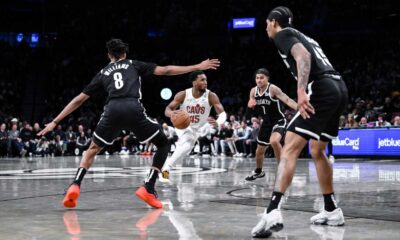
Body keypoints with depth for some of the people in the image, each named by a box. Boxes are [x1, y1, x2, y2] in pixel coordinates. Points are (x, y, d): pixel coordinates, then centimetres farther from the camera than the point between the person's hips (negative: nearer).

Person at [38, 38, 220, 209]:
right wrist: (198, 67, 26)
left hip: (112, 110, 2)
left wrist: (55, 122, 32)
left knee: (92, 149, 25)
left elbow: (79, 100, 27)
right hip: (133, 109, -2)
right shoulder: (133, 64, 27)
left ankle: (75, 186, 3)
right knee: (163, 144, 18)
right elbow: (165, 70, 21)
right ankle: (148, 189, 4)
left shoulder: (102, 73, 29)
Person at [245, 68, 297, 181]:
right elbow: (251, 105, 15)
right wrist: (250, 103, -10)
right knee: (259, 150, 16)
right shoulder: (253, 91, -1)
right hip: (266, 122, 7)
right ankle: (258, 171, 43)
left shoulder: (273, 89, -19)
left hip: (279, 121, -7)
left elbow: (287, 100, -29)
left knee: (274, 141, -36)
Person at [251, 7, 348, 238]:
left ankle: (273, 211, -28)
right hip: (339, 88, 9)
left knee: (290, 148, -15)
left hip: (322, 90, -9)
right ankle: (332, 210, 25)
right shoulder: (303, 36, 31)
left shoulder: (282, 34, 5)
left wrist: (301, 91, -26)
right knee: (318, 151, 21)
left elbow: (303, 55, -15)